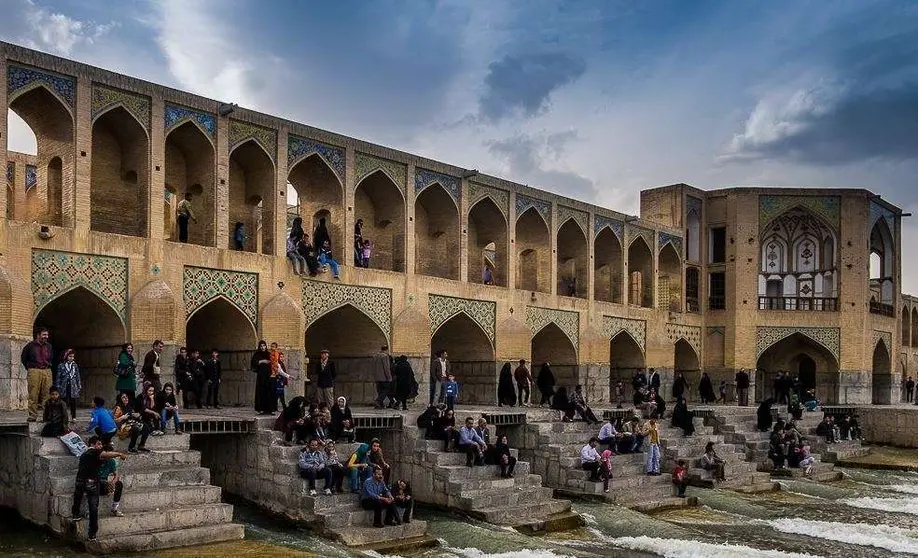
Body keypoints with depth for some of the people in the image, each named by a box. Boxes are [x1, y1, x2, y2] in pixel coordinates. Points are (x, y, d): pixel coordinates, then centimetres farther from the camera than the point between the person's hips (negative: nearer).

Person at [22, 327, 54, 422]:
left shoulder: (49, 346, 13)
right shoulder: (30, 346, 2)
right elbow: (23, 358, 13)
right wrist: (29, 369, 12)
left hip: (47, 372, 3)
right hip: (34, 372, -3)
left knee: (46, 395, 0)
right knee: (33, 395, -6)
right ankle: (32, 416, -4)